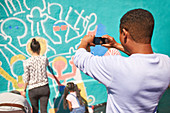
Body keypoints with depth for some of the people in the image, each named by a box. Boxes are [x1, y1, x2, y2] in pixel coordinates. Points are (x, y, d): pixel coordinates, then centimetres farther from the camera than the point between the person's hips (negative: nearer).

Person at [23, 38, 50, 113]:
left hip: (33, 90, 0)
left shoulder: (27, 62, -9)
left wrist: (24, 90, 7)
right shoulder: (44, 59, -3)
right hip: (44, 88, 1)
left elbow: (26, 79, -6)